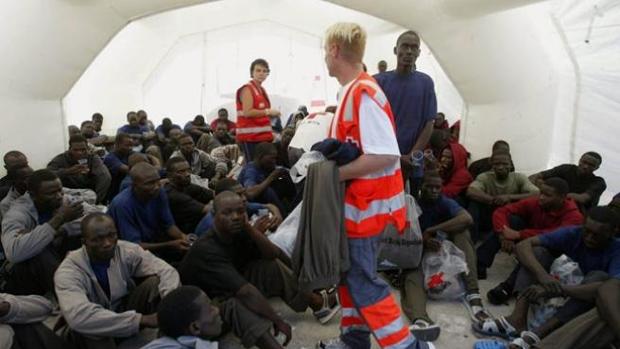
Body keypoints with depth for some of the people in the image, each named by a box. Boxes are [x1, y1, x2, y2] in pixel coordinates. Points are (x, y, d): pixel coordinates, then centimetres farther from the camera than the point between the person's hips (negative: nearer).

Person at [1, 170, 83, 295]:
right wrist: (59, 219, -40)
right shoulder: (17, 214, -22)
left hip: (54, 263, 5)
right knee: (41, 255, -34)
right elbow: (14, 253, -41)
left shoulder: (60, 203, -6)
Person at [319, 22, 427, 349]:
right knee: (347, 271, 18)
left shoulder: (363, 92, -20)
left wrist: (333, 173, -21)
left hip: (366, 203, -10)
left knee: (362, 280, 1)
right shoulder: (352, 91, 9)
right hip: (355, 200, 10)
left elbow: (385, 155, -28)